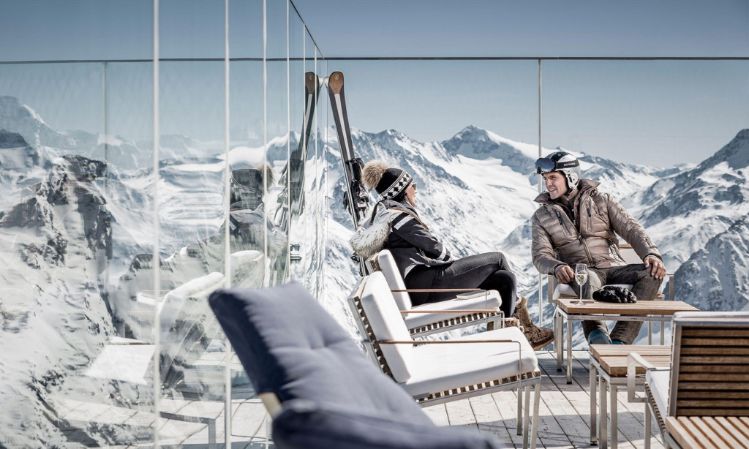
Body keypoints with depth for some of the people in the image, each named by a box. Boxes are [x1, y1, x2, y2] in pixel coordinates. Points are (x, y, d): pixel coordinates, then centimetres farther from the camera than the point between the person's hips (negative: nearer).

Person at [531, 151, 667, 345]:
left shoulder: (601, 200, 14)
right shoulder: (542, 216, 13)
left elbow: (631, 228, 5)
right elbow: (541, 255, 1)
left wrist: (651, 254, -14)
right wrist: (557, 267, -24)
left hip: (612, 266, 2)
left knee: (652, 274, -28)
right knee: (589, 280, -40)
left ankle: (619, 339, -37)